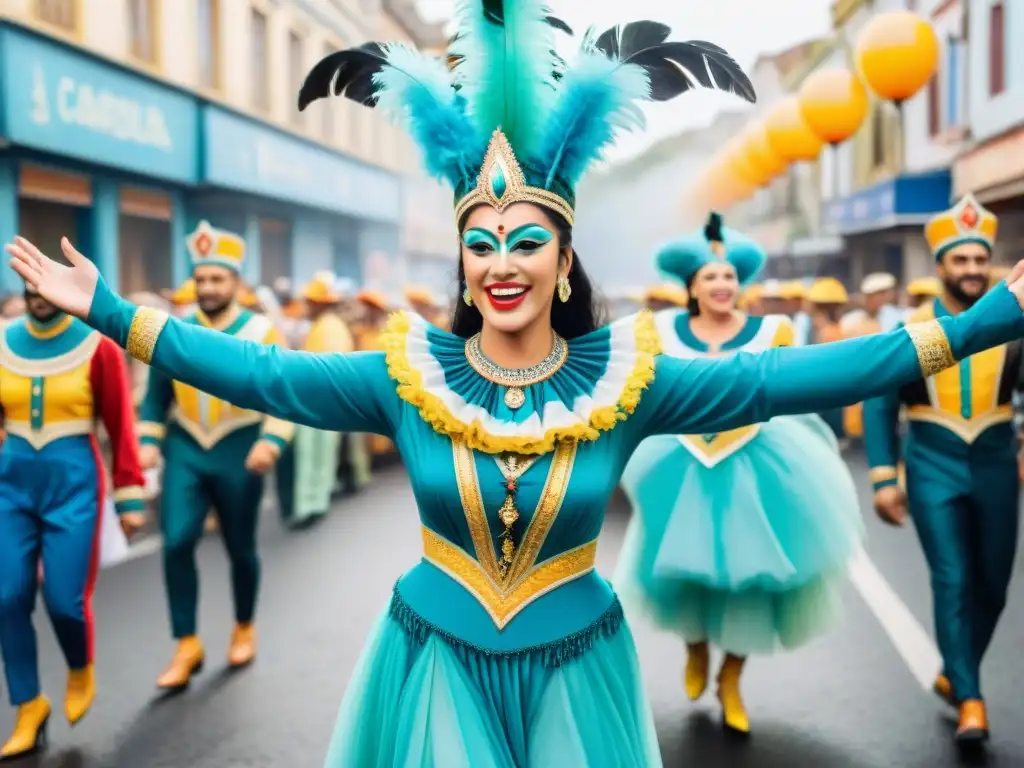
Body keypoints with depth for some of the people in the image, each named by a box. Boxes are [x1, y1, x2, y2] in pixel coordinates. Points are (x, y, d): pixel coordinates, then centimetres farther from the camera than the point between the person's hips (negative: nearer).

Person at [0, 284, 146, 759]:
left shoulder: (97, 347, -6)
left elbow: (121, 425, -4)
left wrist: (130, 496, -5)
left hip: (73, 483, -3)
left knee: (64, 599, -5)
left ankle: (81, 670, 29)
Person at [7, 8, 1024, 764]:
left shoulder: (626, 377, -11)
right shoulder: (407, 375, -9)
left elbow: (774, 380, -14)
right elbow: (262, 375, -7)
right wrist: (106, 311, -9)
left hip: (572, 665, 0)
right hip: (436, 657, 0)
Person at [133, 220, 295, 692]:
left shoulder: (261, 332, -3)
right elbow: (156, 395, 9)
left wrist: (271, 441, -21)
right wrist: (149, 441, -3)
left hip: (238, 454, -1)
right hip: (185, 452, 2)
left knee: (240, 548, 9)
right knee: (177, 542, -11)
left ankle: (244, 628, 33)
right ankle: (187, 645, 3)